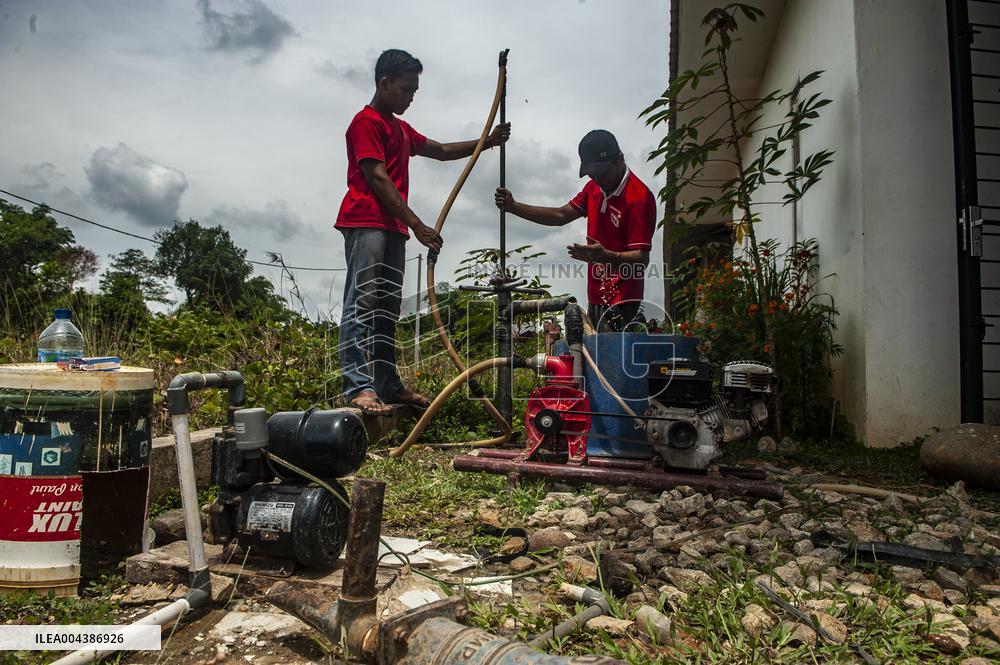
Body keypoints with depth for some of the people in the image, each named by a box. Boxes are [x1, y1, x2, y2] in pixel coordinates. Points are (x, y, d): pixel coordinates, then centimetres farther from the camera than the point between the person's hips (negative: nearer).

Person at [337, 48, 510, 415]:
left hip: (391, 226, 9)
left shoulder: (400, 129, 27)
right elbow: (378, 179, -12)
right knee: (362, 302, -15)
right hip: (366, 223, -9)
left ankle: (387, 384, 9)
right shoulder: (366, 121, -3)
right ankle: (359, 385, -19)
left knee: (387, 307, 6)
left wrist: (488, 141, 17)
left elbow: (442, 151, 30)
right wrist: (417, 225, -17)